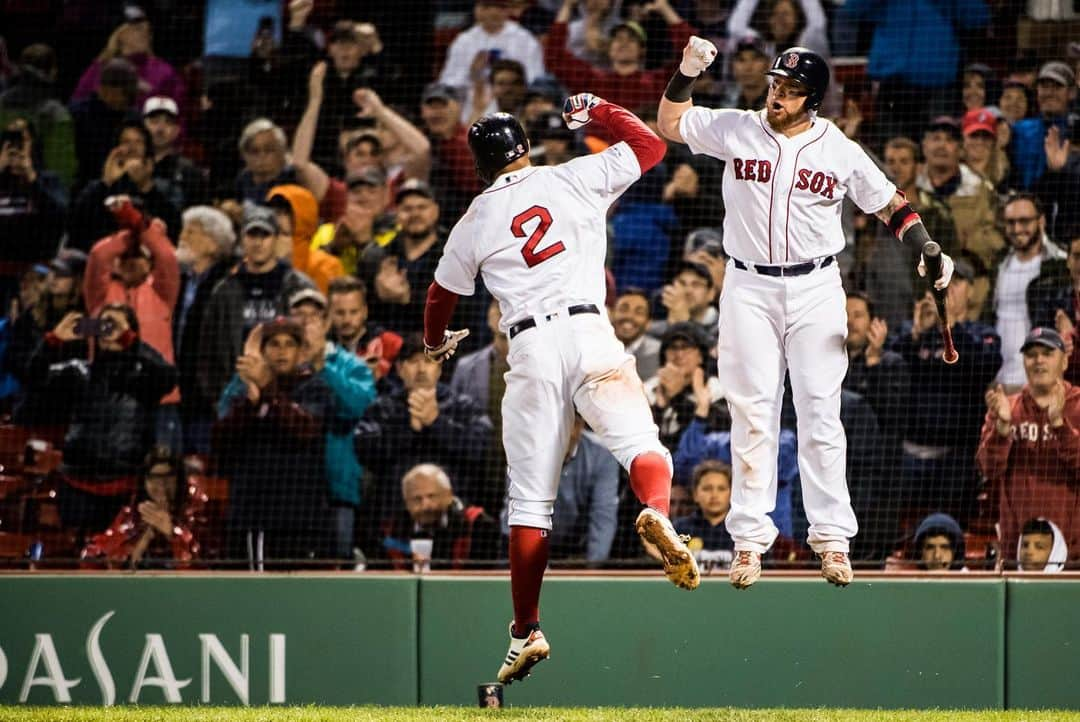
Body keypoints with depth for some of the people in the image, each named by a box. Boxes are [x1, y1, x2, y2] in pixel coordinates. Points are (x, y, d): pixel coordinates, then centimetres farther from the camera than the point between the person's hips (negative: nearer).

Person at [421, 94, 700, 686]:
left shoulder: (474, 222, 15)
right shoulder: (575, 179, 9)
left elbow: (441, 295, 28)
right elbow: (651, 145, 17)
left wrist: (436, 343, 49)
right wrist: (596, 109, 31)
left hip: (529, 349, 1)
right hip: (589, 332, -1)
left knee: (529, 499, 6)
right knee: (640, 444, -10)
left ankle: (527, 632, 6)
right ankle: (657, 515, -47)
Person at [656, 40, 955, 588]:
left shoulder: (840, 152, 0)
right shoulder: (736, 130, 3)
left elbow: (889, 205, 7)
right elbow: (669, 123, 16)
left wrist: (927, 251, -8)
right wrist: (688, 71, 0)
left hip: (815, 290, -1)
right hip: (748, 289, 1)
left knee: (820, 414, -3)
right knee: (752, 414, -1)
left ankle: (832, 538, 0)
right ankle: (749, 539, 1)